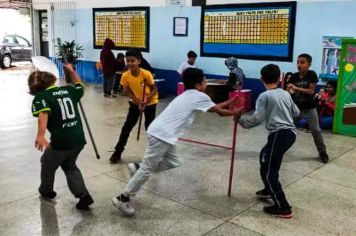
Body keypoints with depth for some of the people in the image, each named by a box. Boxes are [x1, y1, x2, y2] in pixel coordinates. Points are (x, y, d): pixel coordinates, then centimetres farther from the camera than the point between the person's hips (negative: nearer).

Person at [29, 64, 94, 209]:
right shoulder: (68, 90, 9)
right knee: (69, 165, 27)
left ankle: (46, 190, 47)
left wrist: (40, 135, -41)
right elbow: (79, 87, 32)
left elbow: (43, 114, -28)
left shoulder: (40, 97, -7)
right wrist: (71, 71, 43)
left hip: (61, 141, -5)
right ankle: (83, 195, 15)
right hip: (79, 139, 6)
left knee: (47, 163, 25)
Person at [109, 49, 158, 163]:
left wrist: (146, 99, -33)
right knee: (127, 127, 3)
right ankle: (117, 152, 13)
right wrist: (138, 103, -20)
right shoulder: (125, 76, -21)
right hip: (135, 103, 3)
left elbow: (154, 89, -18)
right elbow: (128, 92, -10)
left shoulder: (146, 74, -29)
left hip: (150, 103, -2)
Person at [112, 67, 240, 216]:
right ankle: (122, 199, 10)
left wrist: (230, 102, 33)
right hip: (161, 135, -9)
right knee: (148, 169, 0)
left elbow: (214, 107, 31)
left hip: (160, 133, 9)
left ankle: (138, 168, 22)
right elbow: (220, 112, 5)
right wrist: (234, 113, 22)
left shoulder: (188, 95, 22)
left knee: (175, 162, 17)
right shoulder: (200, 96, -4)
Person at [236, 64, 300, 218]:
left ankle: (283, 208, -3)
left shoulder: (264, 96, -7)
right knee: (265, 156, 28)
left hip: (279, 134, -8)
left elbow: (257, 118, -15)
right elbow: (296, 113, 25)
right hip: (290, 132, 9)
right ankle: (269, 189, 42)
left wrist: (241, 119, -2)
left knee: (268, 171, -3)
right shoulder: (286, 94, 14)